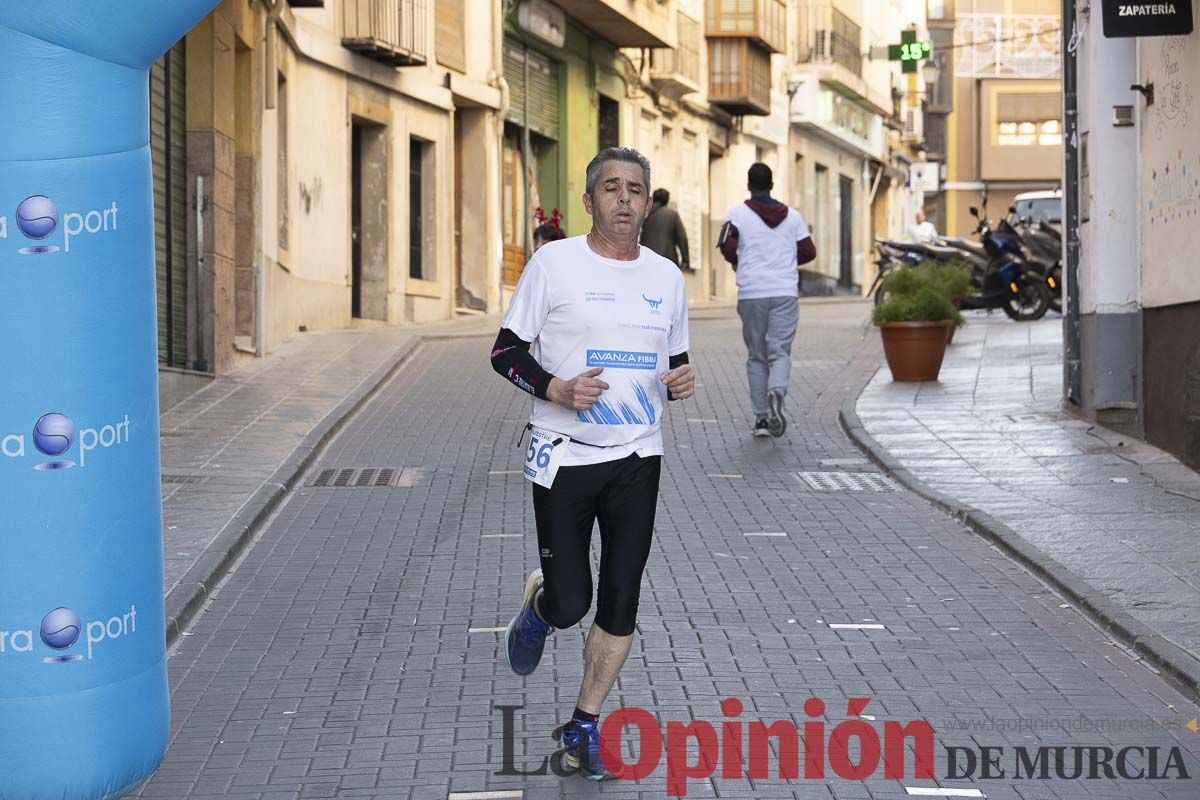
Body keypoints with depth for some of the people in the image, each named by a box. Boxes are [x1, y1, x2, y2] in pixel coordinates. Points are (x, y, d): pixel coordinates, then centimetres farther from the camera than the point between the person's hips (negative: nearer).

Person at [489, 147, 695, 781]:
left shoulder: (666, 276, 9)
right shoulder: (554, 263, -4)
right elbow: (506, 352, -2)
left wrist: (681, 381, -4)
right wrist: (557, 388, -19)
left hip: (637, 459, 4)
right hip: (564, 455, -3)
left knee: (620, 602, 3)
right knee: (569, 603, -5)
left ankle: (584, 727, 18)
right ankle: (539, 605, 33)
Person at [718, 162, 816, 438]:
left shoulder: (738, 214, 1)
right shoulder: (792, 216, 10)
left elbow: (727, 246, -13)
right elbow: (809, 252, 8)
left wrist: (738, 264, 8)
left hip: (752, 293, -1)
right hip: (785, 293, 1)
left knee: (756, 357, 10)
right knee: (780, 352, -1)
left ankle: (761, 417, 9)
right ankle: (776, 393, -32)